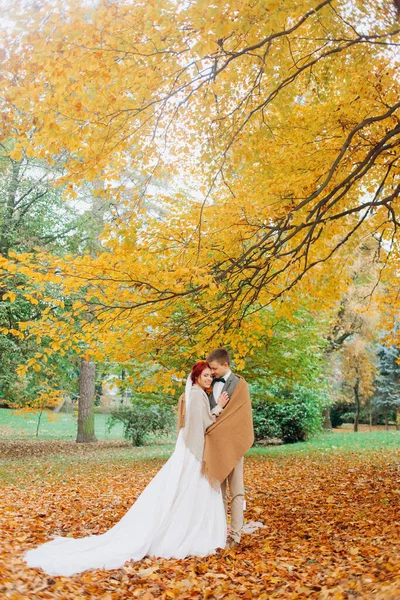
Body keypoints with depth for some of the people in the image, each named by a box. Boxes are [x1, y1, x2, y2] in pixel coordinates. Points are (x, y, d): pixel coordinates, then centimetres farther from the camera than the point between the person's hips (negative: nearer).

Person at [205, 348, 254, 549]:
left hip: (231, 443, -5)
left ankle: (235, 535, 4)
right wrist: (209, 433, -3)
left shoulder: (239, 385, -6)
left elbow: (233, 414, -12)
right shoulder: (212, 384, 9)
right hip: (214, 442, 5)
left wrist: (210, 428, -14)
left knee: (236, 491, 1)